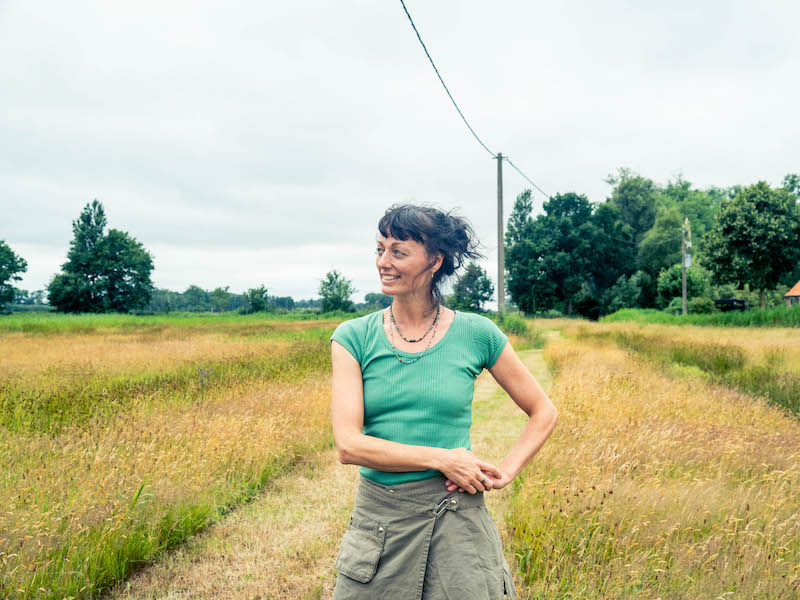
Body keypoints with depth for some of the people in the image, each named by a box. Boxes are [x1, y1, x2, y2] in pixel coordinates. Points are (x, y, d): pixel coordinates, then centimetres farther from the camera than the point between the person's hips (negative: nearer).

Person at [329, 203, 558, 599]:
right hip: (379, 518, 1)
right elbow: (349, 444, -11)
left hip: (457, 518, -1)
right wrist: (442, 458, -15)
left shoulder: (476, 333, -3)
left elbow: (544, 413, 8)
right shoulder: (353, 337, -2)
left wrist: (505, 472, -5)